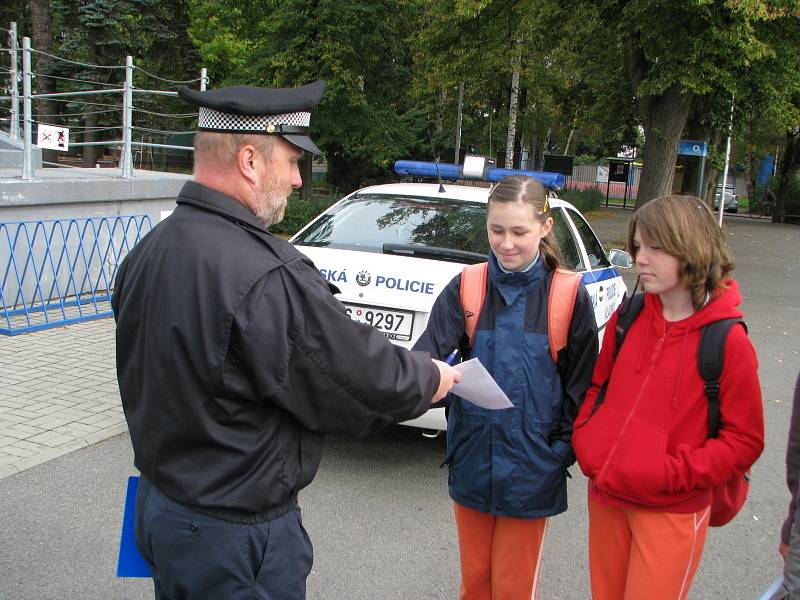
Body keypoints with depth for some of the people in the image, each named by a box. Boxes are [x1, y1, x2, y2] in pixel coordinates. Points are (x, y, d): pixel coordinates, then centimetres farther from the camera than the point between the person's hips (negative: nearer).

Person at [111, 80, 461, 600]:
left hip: (158, 500, 9)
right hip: (235, 536, -8)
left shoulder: (148, 252, 0)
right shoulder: (265, 277, -30)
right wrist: (433, 378, -2)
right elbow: (362, 378, -21)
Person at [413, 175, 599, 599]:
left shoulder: (569, 296, -7)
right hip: (472, 461, 2)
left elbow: (580, 385, 0)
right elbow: (429, 350, -17)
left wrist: (563, 449, -6)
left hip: (531, 468, -2)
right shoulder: (465, 288, -3)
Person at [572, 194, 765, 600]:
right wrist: (587, 447, -2)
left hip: (671, 513, -5)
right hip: (605, 498, 5)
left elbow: (744, 440, -9)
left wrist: (673, 474, -18)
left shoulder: (727, 340, -13)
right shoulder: (627, 318, 1)